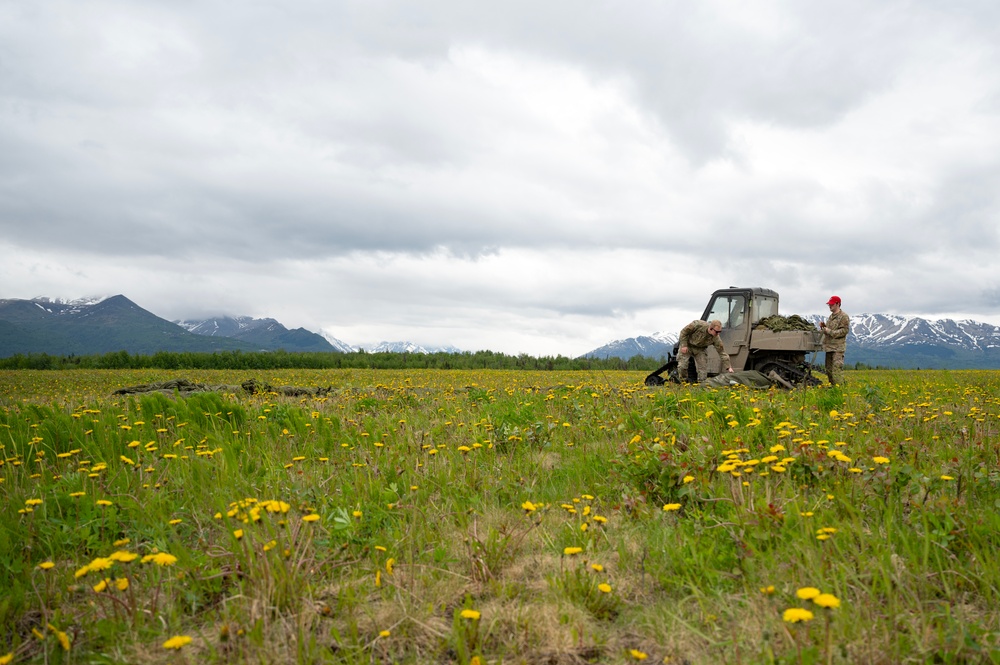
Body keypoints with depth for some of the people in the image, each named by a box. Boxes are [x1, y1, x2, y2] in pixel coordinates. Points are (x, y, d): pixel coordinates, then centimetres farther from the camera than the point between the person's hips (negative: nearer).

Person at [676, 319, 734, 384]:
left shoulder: (716, 338, -24)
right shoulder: (698, 325, -34)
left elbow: (722, 352, -19)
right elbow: (684, 331, -21)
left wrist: (728, 367, -24)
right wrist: (683, 345, -23)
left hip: (700, 349, 3)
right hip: (687, 345, -3)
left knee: (703, 368, -6)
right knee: (682, 366, -14)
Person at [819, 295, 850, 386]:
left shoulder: (844, 316, -6)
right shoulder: (831, 316, 20)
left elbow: (845, 330, -15)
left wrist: (830, 331, -18)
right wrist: (823, 326, 7)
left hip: (838, 348, -9)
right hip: (829, 346, 9)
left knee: (837, 368, -15)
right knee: (829, 369, 12)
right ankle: (832, 386, 21)